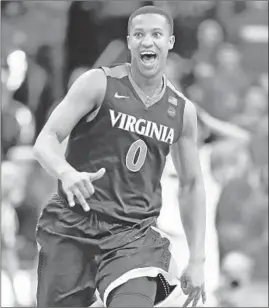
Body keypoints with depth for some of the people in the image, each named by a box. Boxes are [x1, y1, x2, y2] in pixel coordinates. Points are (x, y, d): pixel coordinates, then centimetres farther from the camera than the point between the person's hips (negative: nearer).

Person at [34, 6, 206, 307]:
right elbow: (45, 141, -9)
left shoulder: (183, 110, 8)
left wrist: (196, 260, 10)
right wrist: (66, 173, -32)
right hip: (73, 226, -1)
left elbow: (191, 184, 16)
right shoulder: (99, 84, -4)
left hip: (134, 234, 1)